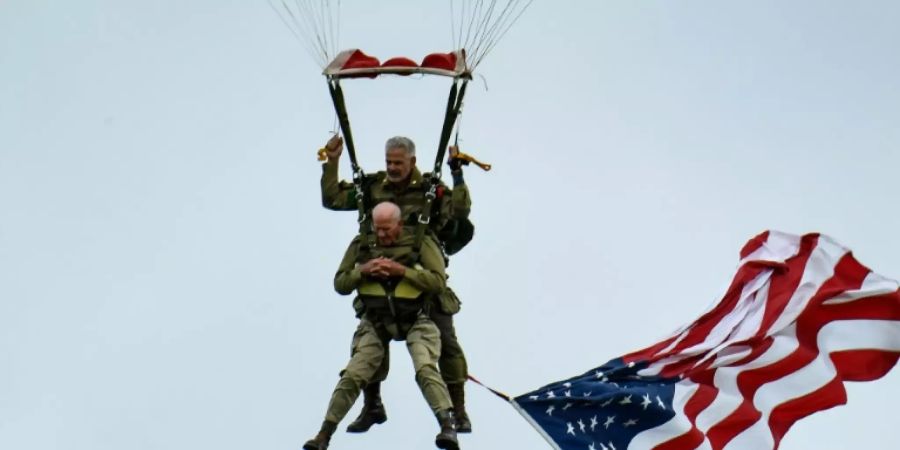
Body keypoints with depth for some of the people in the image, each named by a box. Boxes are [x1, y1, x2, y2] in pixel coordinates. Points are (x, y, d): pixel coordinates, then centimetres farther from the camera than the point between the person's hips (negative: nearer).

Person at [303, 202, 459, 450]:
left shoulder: (420, 242, -8)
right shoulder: (361, 244, 1)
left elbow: (439, 281, -16)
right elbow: (340, 284, 3)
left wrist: (402, 271, -24)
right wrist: (363, 271, -16)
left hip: (415, 320, -2)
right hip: (375, 322, 3)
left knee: (425, 368, -24)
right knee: (353, 374, -5)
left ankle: (448, 426, -26)